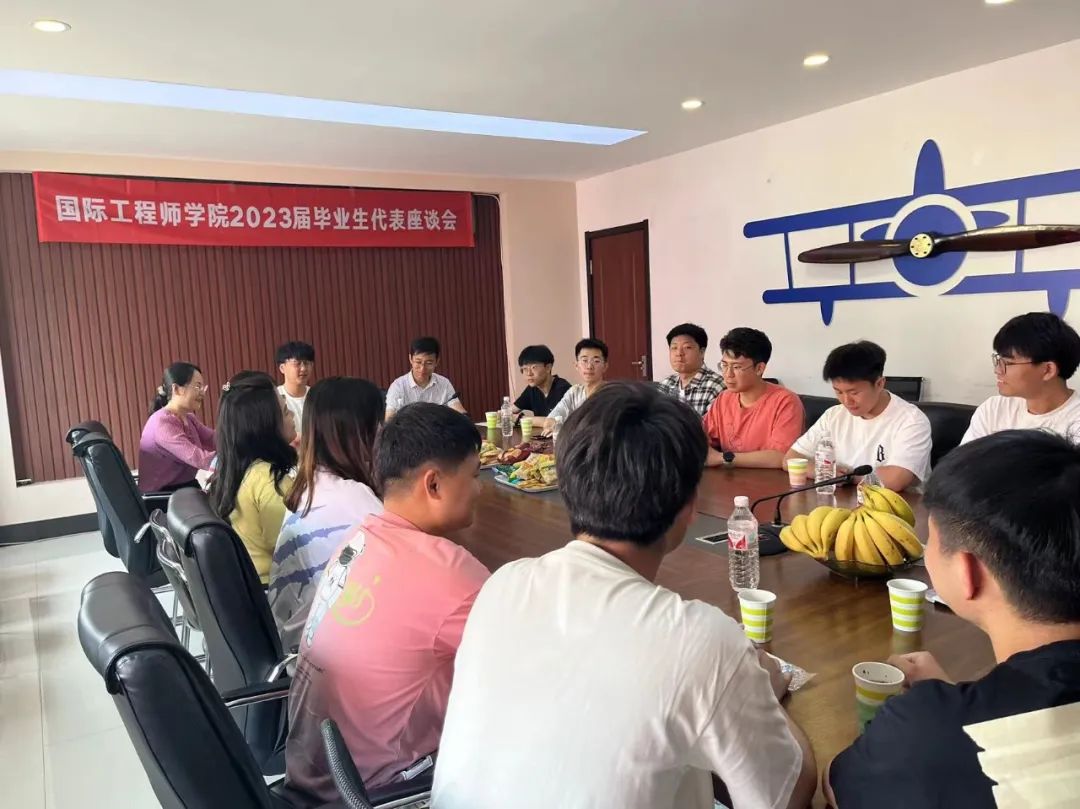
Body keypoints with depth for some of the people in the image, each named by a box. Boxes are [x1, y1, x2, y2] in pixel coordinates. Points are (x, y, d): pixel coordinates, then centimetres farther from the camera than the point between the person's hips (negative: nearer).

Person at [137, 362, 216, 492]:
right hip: (161, 495, -8)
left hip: (185, 488, 8)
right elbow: (199, 459, -29)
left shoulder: (188, 418, 9)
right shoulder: (162, 422, -18)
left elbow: (216, 442, -2)